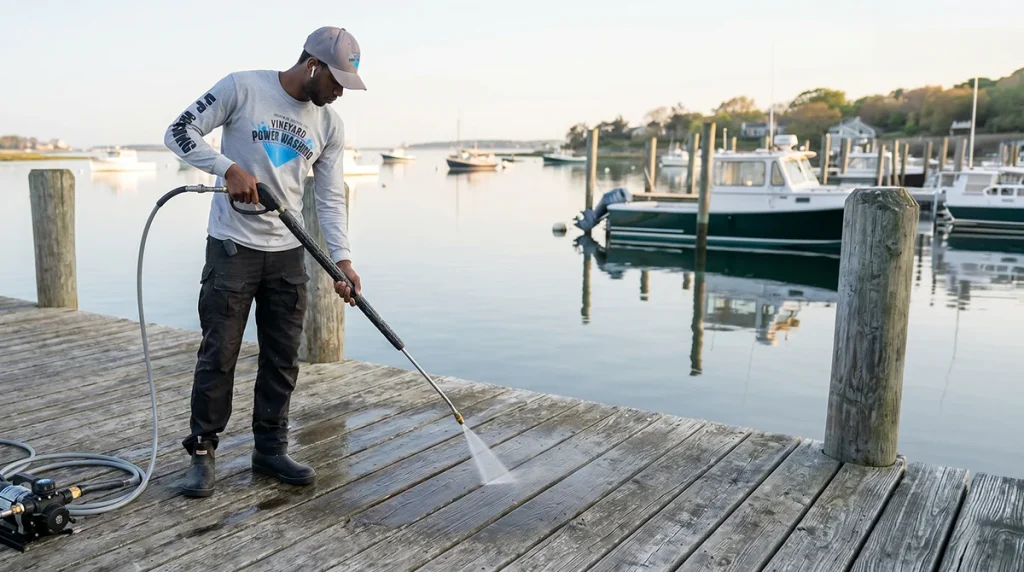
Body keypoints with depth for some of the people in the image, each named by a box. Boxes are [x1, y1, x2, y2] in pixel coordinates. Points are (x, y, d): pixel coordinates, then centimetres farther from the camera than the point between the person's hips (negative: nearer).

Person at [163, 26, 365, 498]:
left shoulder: (330, 125, 5)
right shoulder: (242, 87, -7)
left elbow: (330, 199, 5)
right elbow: (179, 133, -6)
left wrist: (341, 260, -7)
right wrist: (230, 168, -21)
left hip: (288, 253, 5)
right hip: (232, 246, -4)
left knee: (282, 357, 8)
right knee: (219, 353, -1)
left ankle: (270, 449, 21)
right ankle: (202, 452, 14)